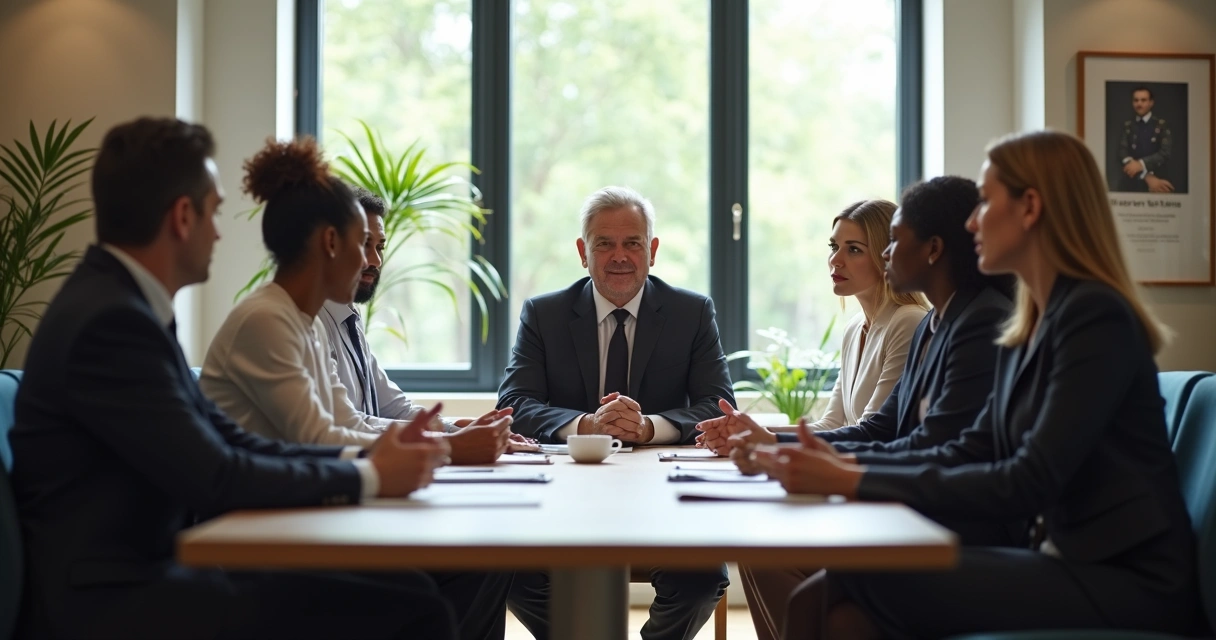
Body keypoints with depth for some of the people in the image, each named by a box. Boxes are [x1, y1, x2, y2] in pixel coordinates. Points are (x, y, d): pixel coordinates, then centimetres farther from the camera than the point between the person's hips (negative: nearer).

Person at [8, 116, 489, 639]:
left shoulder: (124, 303, 11)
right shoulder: (110, 319, -18)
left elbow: (228, 442, 10)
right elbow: (214, 479, -19)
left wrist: (362, 456, 1)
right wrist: (366, 476, -8)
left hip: (146, 572, 9)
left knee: (408, 590, 1)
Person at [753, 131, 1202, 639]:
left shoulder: (1096, 317, -14)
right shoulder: (1027, 331, 14)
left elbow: (1027, 484, -21)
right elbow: (971, 452, 12)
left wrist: (851, 482, -22)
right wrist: (844, 466, -3)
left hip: (1127, 583, -7)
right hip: (1070, 561, 7)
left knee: (854, 586, -20)